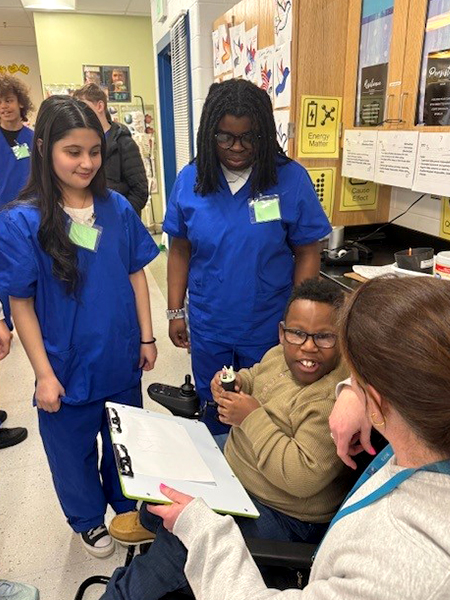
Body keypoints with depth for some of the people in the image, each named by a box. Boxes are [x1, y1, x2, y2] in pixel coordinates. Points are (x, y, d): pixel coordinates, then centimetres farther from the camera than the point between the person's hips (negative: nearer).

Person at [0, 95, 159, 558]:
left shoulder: (117, 208, -5)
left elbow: (135, 274, 3)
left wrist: (146, 337, 3)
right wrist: (44, 374, -11)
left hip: (122, 359, 3)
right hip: (68, 367, -3)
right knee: (73, 448, 19)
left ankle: (126, 505, 50)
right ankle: (88, 519, 47)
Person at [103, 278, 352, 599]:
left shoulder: (336, 398, -31)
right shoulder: (283, 354, -7)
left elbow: (303, 479, -33)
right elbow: (254, 377, 14)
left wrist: (253, 417, -29)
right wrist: (234, 385, -9)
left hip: (283, 516, -8)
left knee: (179, 536, -18)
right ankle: (149, 518, 48)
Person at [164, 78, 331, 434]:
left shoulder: (290, 178, -11)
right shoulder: (190, 179, -4)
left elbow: (307, 254, -6)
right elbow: (180, 251, 3)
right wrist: (175, 312, 3)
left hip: (268, 326, -2)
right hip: (208, 326, 3)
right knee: (214, 409, 22)